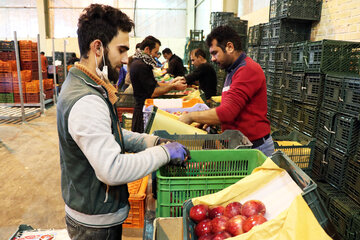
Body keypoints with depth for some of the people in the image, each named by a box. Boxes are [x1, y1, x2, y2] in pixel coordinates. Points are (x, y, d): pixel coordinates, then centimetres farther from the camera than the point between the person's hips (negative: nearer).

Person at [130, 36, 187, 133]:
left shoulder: (139, 62, 12)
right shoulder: (141, 66, -20)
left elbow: (152, 84, 14)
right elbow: (153, 93, -20)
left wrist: (170, 83, 7)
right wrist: (173, 87, -12)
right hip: (144, 109, -10)